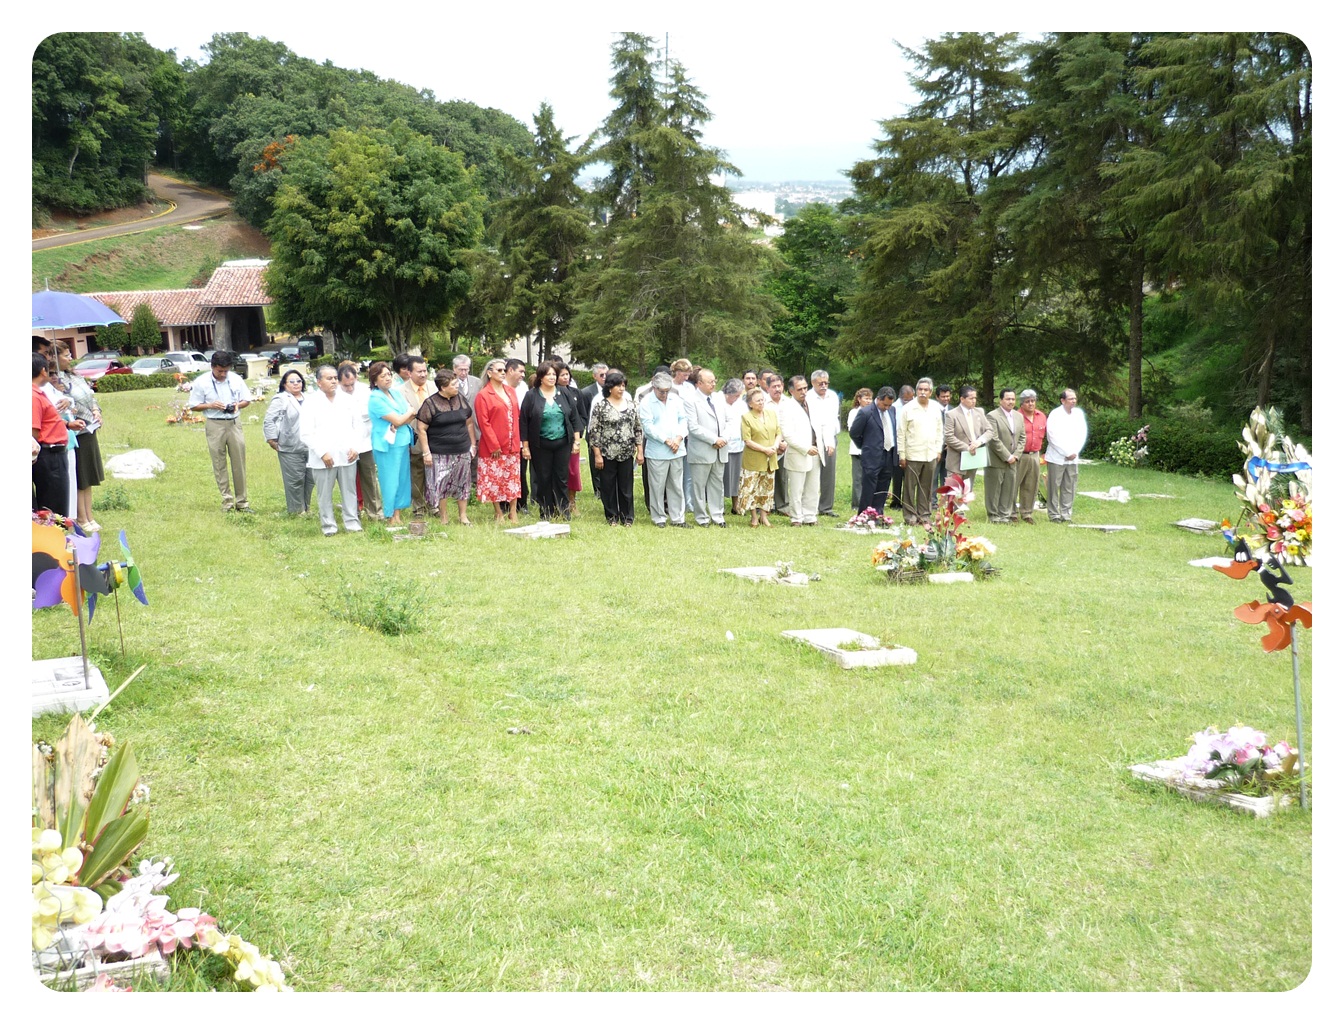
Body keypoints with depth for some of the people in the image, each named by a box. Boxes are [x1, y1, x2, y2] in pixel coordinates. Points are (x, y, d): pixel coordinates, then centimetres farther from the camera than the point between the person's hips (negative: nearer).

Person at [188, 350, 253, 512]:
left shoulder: (236, 379, 4)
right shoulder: (201, 382, -3)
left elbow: (247, 400, 13)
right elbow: (194, 406, 2)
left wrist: (239, 405, -9)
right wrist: (210, 405, -15)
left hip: (234, 424, 2)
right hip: (215, 425, -2)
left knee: (239, 463, 2)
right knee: (219, 465, 2)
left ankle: (242, 502, 9)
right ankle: (227, 501, 8)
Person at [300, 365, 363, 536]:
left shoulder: (347, 400, 10)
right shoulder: (310, 403, -2)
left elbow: (357, 425, 12)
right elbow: (306, 433, -6)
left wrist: (355, 447, -2)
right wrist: (322, 453, -12)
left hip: (347, 456, 3)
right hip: (323, 458, -3)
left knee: (349, 491, 7)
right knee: (325, 494, 3)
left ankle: (352, 523, 16)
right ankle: (328, 526, 12)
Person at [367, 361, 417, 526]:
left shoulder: (396, 392, 8)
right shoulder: (376, 399, -14)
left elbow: (411, 416, 4)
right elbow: (398, 420, -16)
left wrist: (399, 423, -15)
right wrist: (410, 412, 1)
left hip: (402, 442, 7)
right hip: (388, 444, -7)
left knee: (402, 477, 10)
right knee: (390, 480, 1)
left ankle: (398, 512, 20)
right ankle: (390, 516, 11)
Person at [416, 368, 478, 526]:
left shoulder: (460, 399, 6)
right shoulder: (430, 403, -8)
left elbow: (469, 423, 15)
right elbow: (421, 429, -8)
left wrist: (473, 444, 12)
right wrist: (426, 452, -11)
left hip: (462, 452, 4)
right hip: (440, 454, -4)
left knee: (462, 483, 10)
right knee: (440, 484, 1)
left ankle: (463, 515, 23)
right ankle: (443, 517, 15)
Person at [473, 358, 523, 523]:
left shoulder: (511, 392, 10)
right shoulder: (483, 396, -7)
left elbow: (516, 417, 12)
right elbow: (483, 423, -11)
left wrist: (517, 441, 4)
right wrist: (494, 446, -14)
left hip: (512, 445, 5)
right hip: (493, 447, -5)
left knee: (513, 478, 7)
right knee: (494, 480, 3)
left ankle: (513, 513, 13)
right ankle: (499, 514, 12)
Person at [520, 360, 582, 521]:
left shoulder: (565, 393, 4)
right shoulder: (531, 396, -3)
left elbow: (574, 418, 7)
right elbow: (523, 423, -2)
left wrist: (576, 441, 2)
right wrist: (525, 447, -5)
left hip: (563, 444, 2)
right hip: (540, 446, -1)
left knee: (562, 479, 4)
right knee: (543, 480, 4)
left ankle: (564, 514, 11)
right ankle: (546, 516, 12)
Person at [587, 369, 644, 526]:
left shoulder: (630, 403, 6)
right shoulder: (600, 405, -5)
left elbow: (638, 428, 10)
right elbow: (594, 431, -6)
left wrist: (640, 451, 5)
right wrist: (597, 455, -9)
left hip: (627, 454, 3)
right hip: (607, 454, -3)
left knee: (626, 486, 6)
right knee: (608, 487, 6)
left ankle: (627, 517, 17)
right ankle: (612, 516, 20)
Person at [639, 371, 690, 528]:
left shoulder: (676, 399, 9)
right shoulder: (647, 402, -6)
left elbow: (683, 420, 10)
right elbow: (648, 426, -12)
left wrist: (679, 438, -6)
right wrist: (666, 440, -14)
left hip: (676, 450, 4)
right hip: (657, 452, -4)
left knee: (676, 485, 8)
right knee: (657, 486, 1)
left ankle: (678, 518, 14)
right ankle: (659, 518, 12)